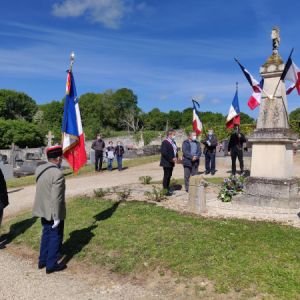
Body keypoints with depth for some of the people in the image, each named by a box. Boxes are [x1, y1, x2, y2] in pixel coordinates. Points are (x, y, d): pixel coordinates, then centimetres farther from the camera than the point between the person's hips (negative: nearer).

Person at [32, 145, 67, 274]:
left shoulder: (39, 169, 0)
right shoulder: (58, 173, -25)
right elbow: (56, 198, -26)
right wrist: (56, 217, -19)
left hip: (43, 209, 8)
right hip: (53, 212, -8)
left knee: (46, 234, 22)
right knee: (55, 237, 8)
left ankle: (42, 261, 34)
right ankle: (51, 265, 20)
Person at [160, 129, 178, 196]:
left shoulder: (173, 142, 15)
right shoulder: (165, 142, -15)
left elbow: (175, 151, 23)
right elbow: (163, 152, -22)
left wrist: (176, 157, 5)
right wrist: (171, 158, -19)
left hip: (171, 162, 9)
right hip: (166, 162, -9)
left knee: (169, 176, 14)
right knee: (166, 176, -4)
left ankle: (168, 189, 23)